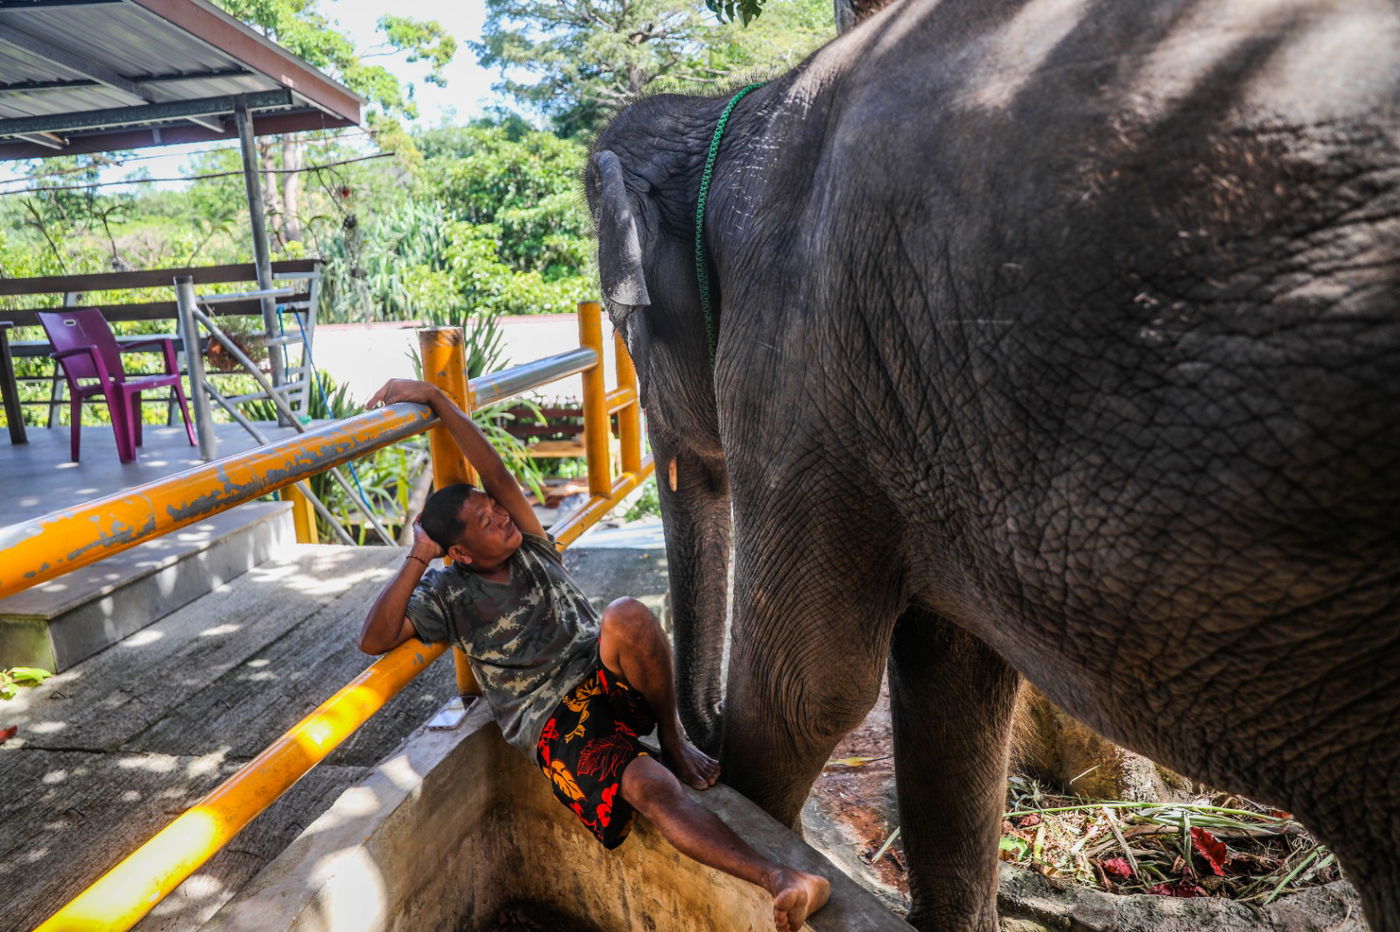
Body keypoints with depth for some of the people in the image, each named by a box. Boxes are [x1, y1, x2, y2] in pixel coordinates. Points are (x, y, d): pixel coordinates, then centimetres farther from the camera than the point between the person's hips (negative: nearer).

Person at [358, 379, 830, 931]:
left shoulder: (530, 550, 13)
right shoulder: (448, 593, 7)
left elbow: (495, 471, 1)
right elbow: (374, 639, -6)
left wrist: (435, 398, -5)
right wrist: (417, 560, -7)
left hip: (605, 677, 4)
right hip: (554, 723, -3)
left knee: (627, 615, -34)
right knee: (652, 788, -33)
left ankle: (673, 738, -13)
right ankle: (777, 880, -41)